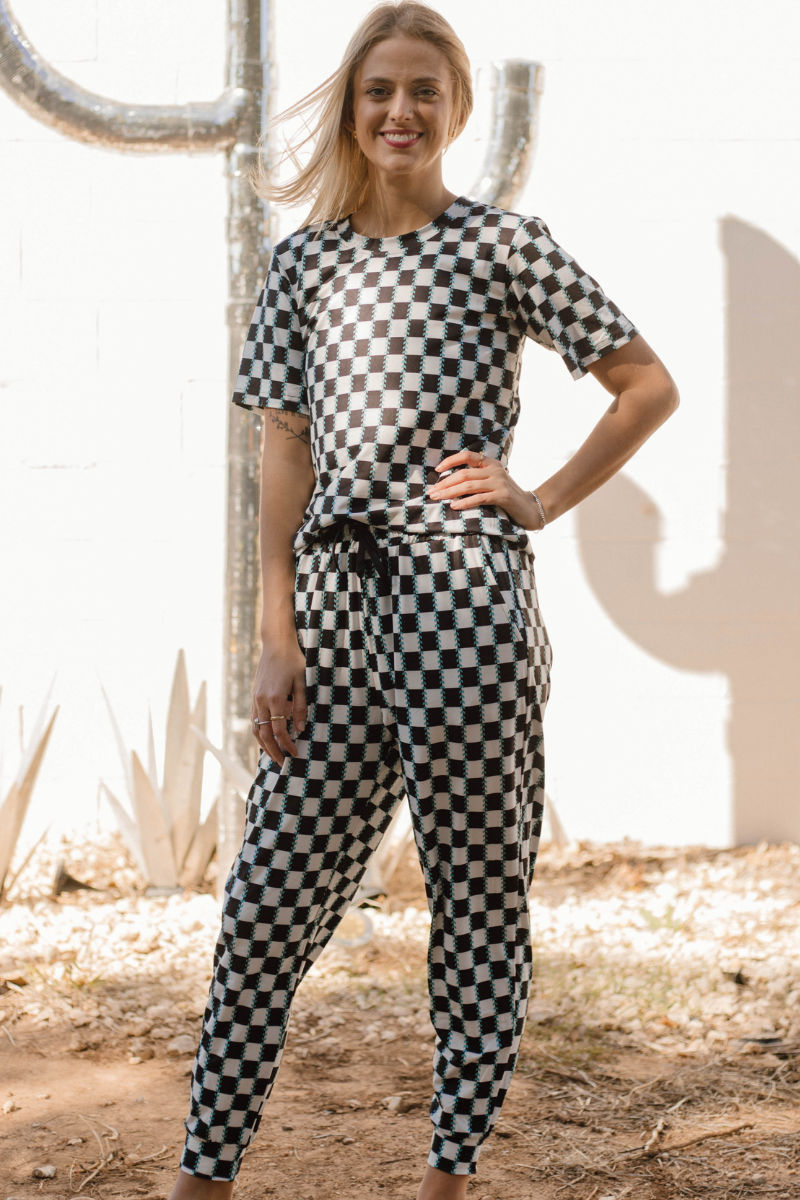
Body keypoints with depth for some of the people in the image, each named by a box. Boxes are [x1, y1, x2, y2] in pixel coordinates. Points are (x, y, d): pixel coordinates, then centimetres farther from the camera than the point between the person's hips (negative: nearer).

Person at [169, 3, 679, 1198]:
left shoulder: (505, 245, 1)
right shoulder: (304, 261, 11)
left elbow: (649, 386, 5)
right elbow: (288, 452, 9)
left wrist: (543, 499, -2)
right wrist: (278, 637, 2)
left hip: (465, 599, -3)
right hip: (338, 599, 4)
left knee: (479, 891, 5)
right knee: (273, 891, 2)